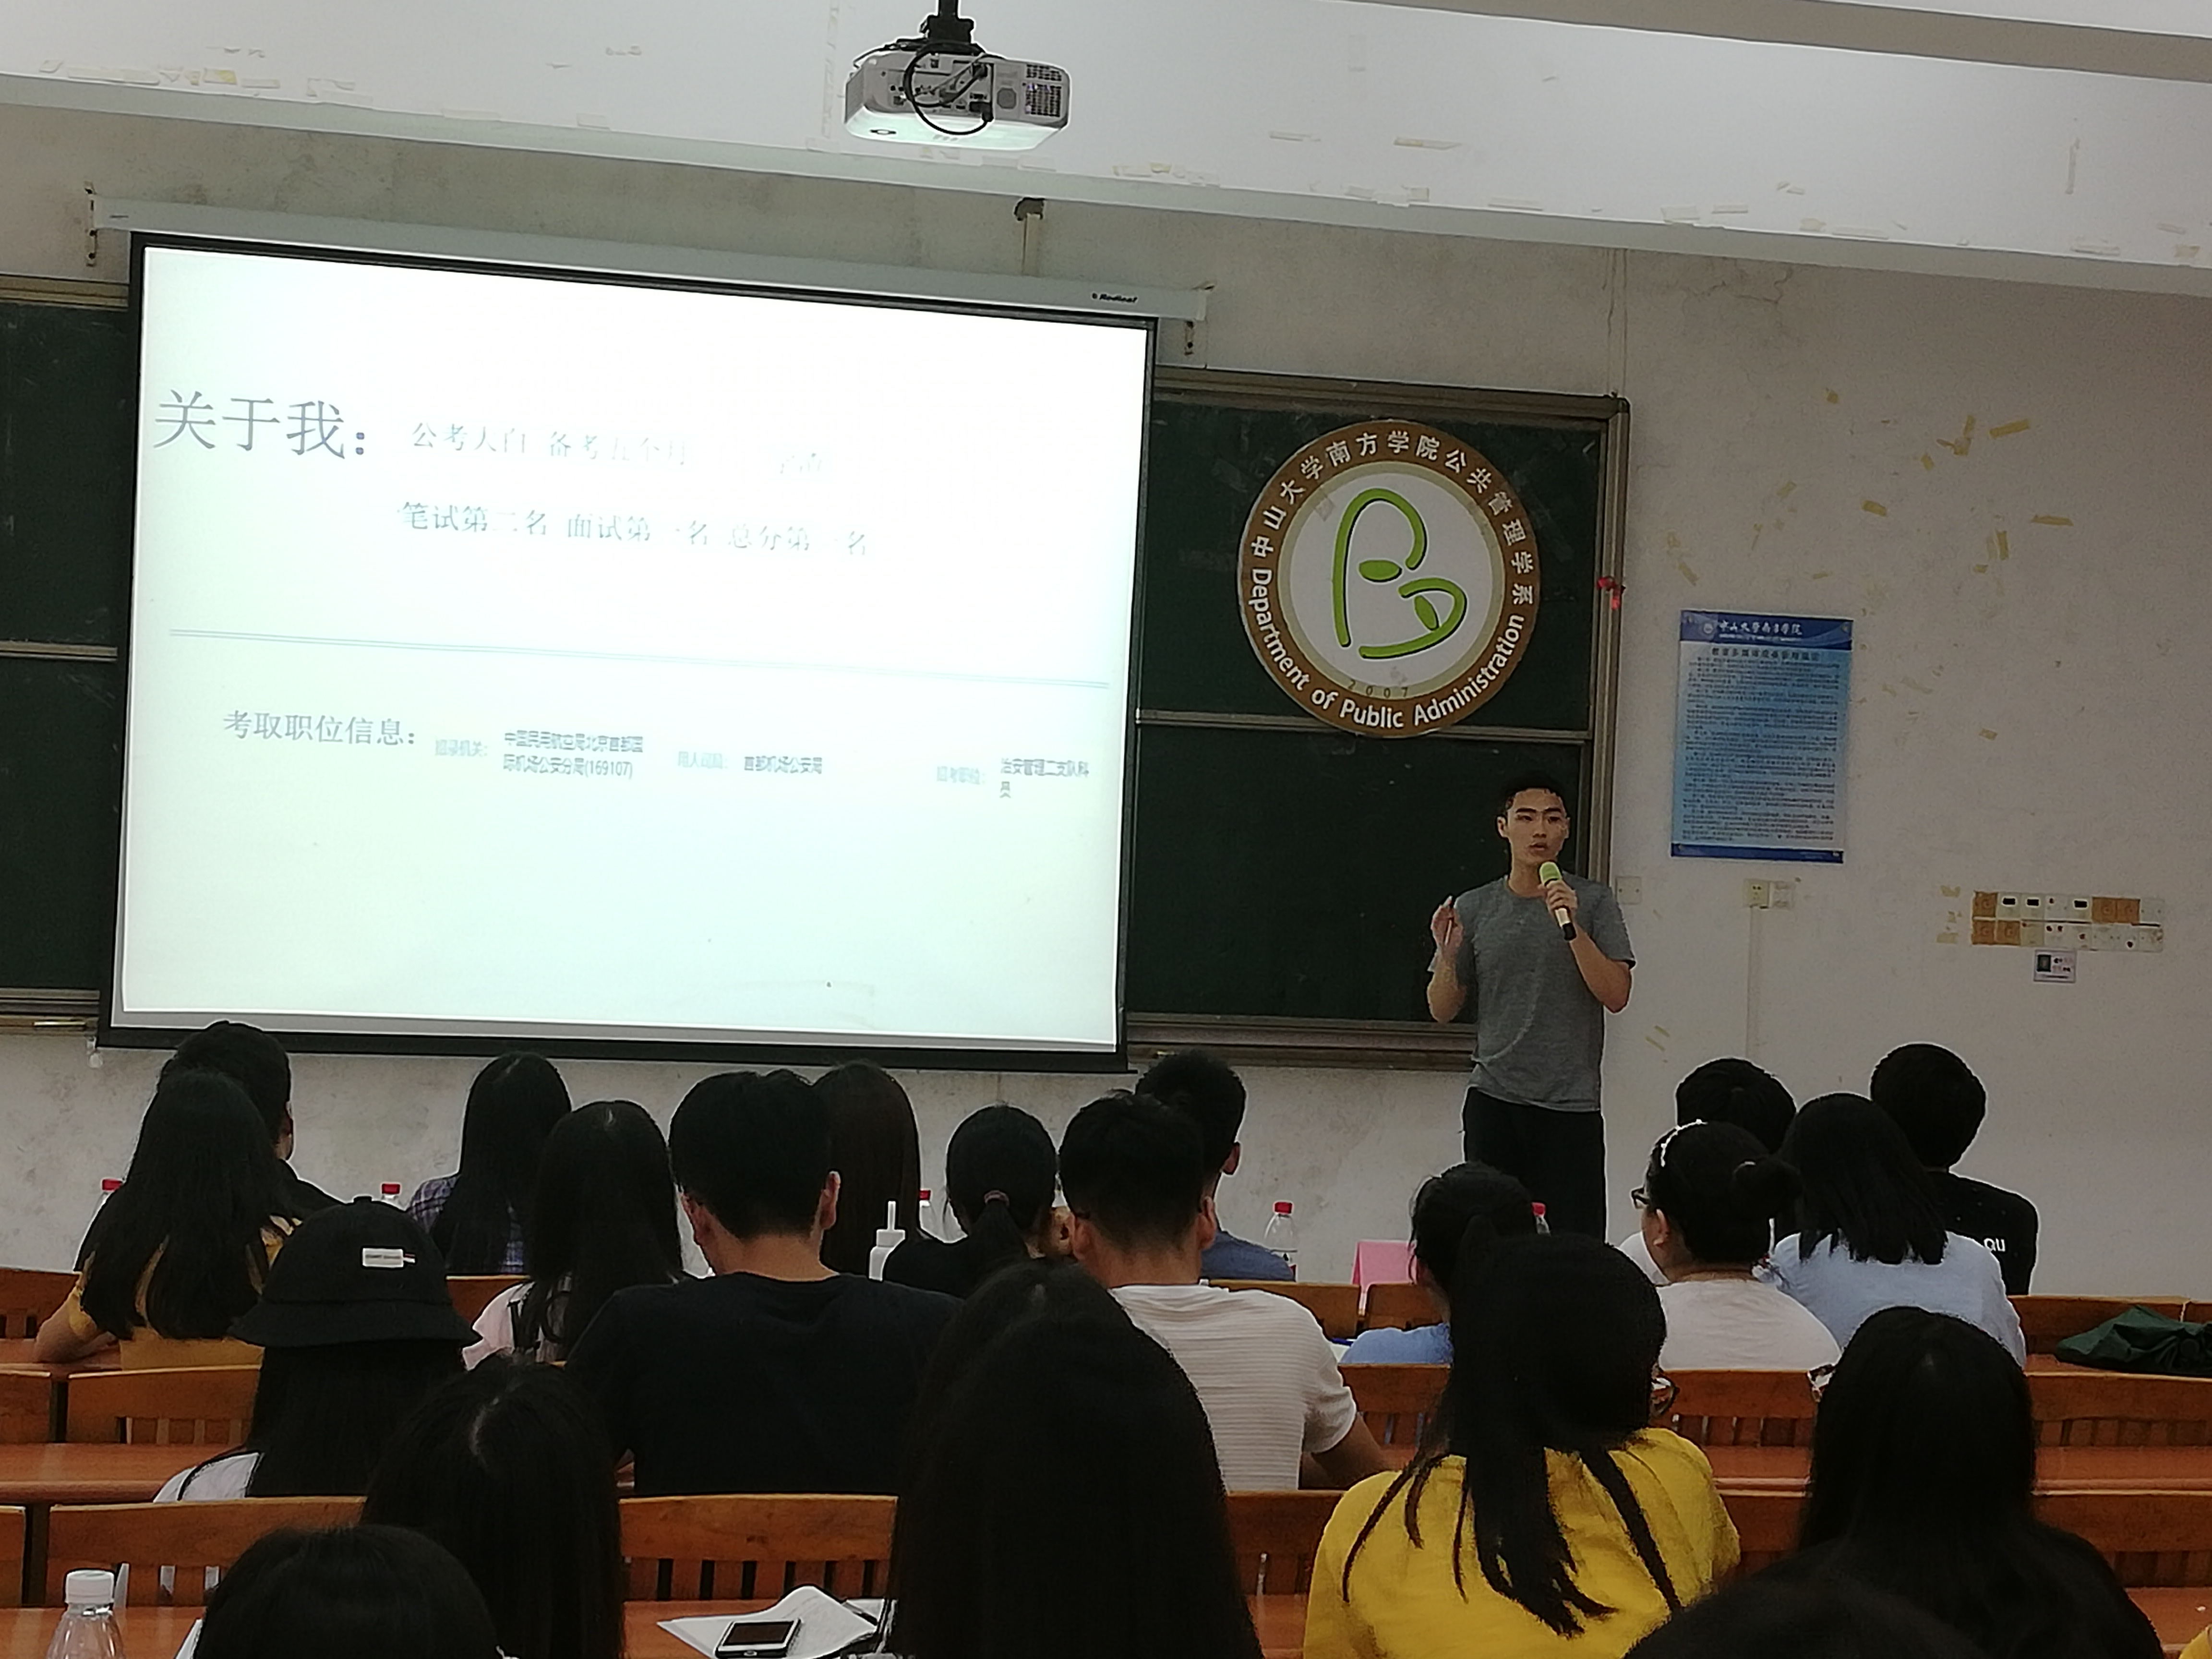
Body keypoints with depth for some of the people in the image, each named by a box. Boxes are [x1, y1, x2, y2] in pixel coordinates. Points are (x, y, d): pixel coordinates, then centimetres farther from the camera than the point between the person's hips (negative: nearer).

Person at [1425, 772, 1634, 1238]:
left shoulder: (1593, 902, 3)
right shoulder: (1473, 909, 9)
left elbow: (1616, 996, -7)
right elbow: (1442, 1010, 12)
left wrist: (1571, 926, -18)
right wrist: (1447, 956, -8)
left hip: (1571, 1105, -2)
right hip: (1494, 1101, 2)